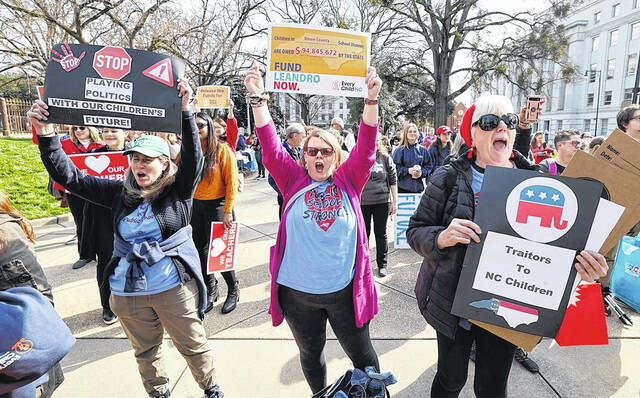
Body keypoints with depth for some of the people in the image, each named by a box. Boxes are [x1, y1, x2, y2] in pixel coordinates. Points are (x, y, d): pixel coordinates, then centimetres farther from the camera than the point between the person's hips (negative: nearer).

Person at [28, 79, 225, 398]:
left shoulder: (178, 191, -7)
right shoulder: (120, 193, 2)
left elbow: (193, 157, -22)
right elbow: (69, 176, 2)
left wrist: (185, 111, -31)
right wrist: (45, 133, -9)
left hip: (174, 288, -4)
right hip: (128, 291, 4)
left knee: (193, 345, 12)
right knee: (145, 351, 22)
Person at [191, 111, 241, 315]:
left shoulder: (222, 149, -7)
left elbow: (232, 182, -10)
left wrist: (228, 211, -14)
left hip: (216, 205, -5)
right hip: (194, 206, 5)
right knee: (200, 249, 10)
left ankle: (233, 290, 23)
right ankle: (211, 290, 30)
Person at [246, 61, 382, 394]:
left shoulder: (348, 181, -1)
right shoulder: (294, 181, -2)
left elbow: (366, 146, -10)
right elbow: (270, 146, -9)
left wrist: (371, 99, -19)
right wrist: (257, 98, -16)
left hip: (345, 290, 0)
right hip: (297, 292, 1)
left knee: (362, 354, 19)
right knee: (310, 355, 24)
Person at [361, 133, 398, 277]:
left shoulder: (385, 158, 4)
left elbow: (393, 181, 6)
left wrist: (395, 201, 1)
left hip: (382, 201, 1)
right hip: (362, 202, 0)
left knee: (381, 233, 10)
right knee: (363, 233, 9)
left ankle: (382, 264, 25)